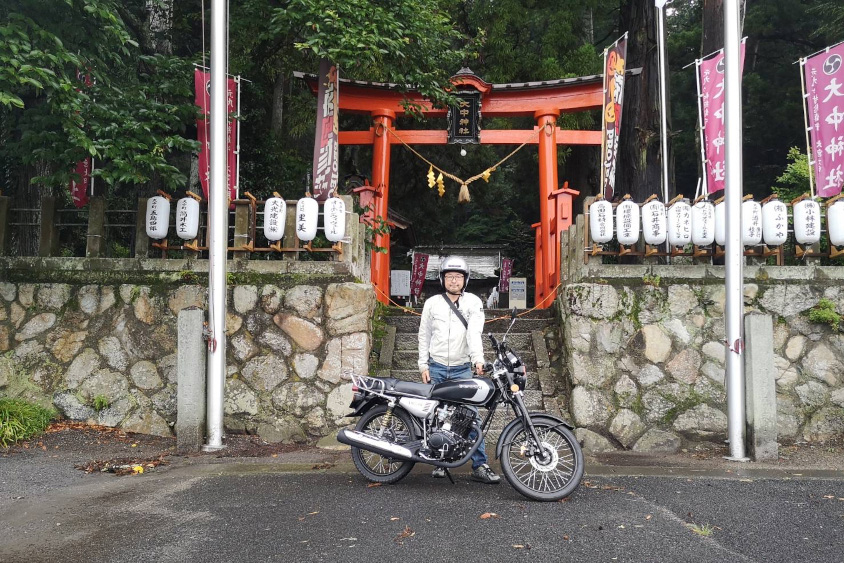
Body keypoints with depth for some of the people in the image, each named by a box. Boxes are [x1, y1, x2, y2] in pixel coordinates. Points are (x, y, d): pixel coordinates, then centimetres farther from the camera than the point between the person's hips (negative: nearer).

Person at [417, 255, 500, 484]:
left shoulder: (474, 303, 2)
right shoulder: (432, 303, 8)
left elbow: (475, 332, -13)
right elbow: (424, 336, 11)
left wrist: (477, 359, -27)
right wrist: (423, 365, 3)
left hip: (462, 369, -2)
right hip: (436, 369, 2)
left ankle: (479, 465, -4)